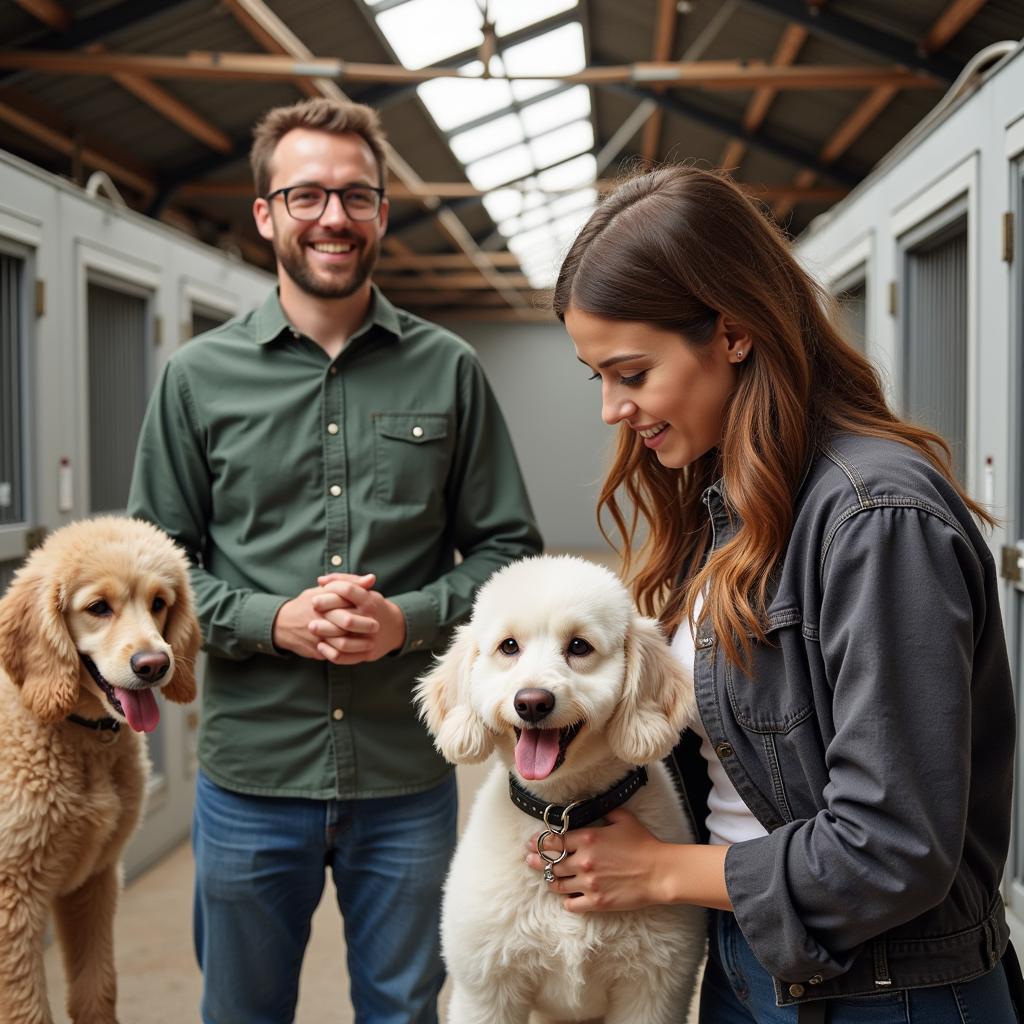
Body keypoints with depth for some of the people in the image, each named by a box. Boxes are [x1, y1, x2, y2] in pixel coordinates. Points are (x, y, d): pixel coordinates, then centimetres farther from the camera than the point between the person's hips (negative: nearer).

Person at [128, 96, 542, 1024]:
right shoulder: (199, 376, 1)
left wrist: (407, 618, -14)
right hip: (250, 768, 0)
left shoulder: (447, 370, 2)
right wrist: (275, 621, -15)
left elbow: (508, 549, 4)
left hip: (409, 774, 0)